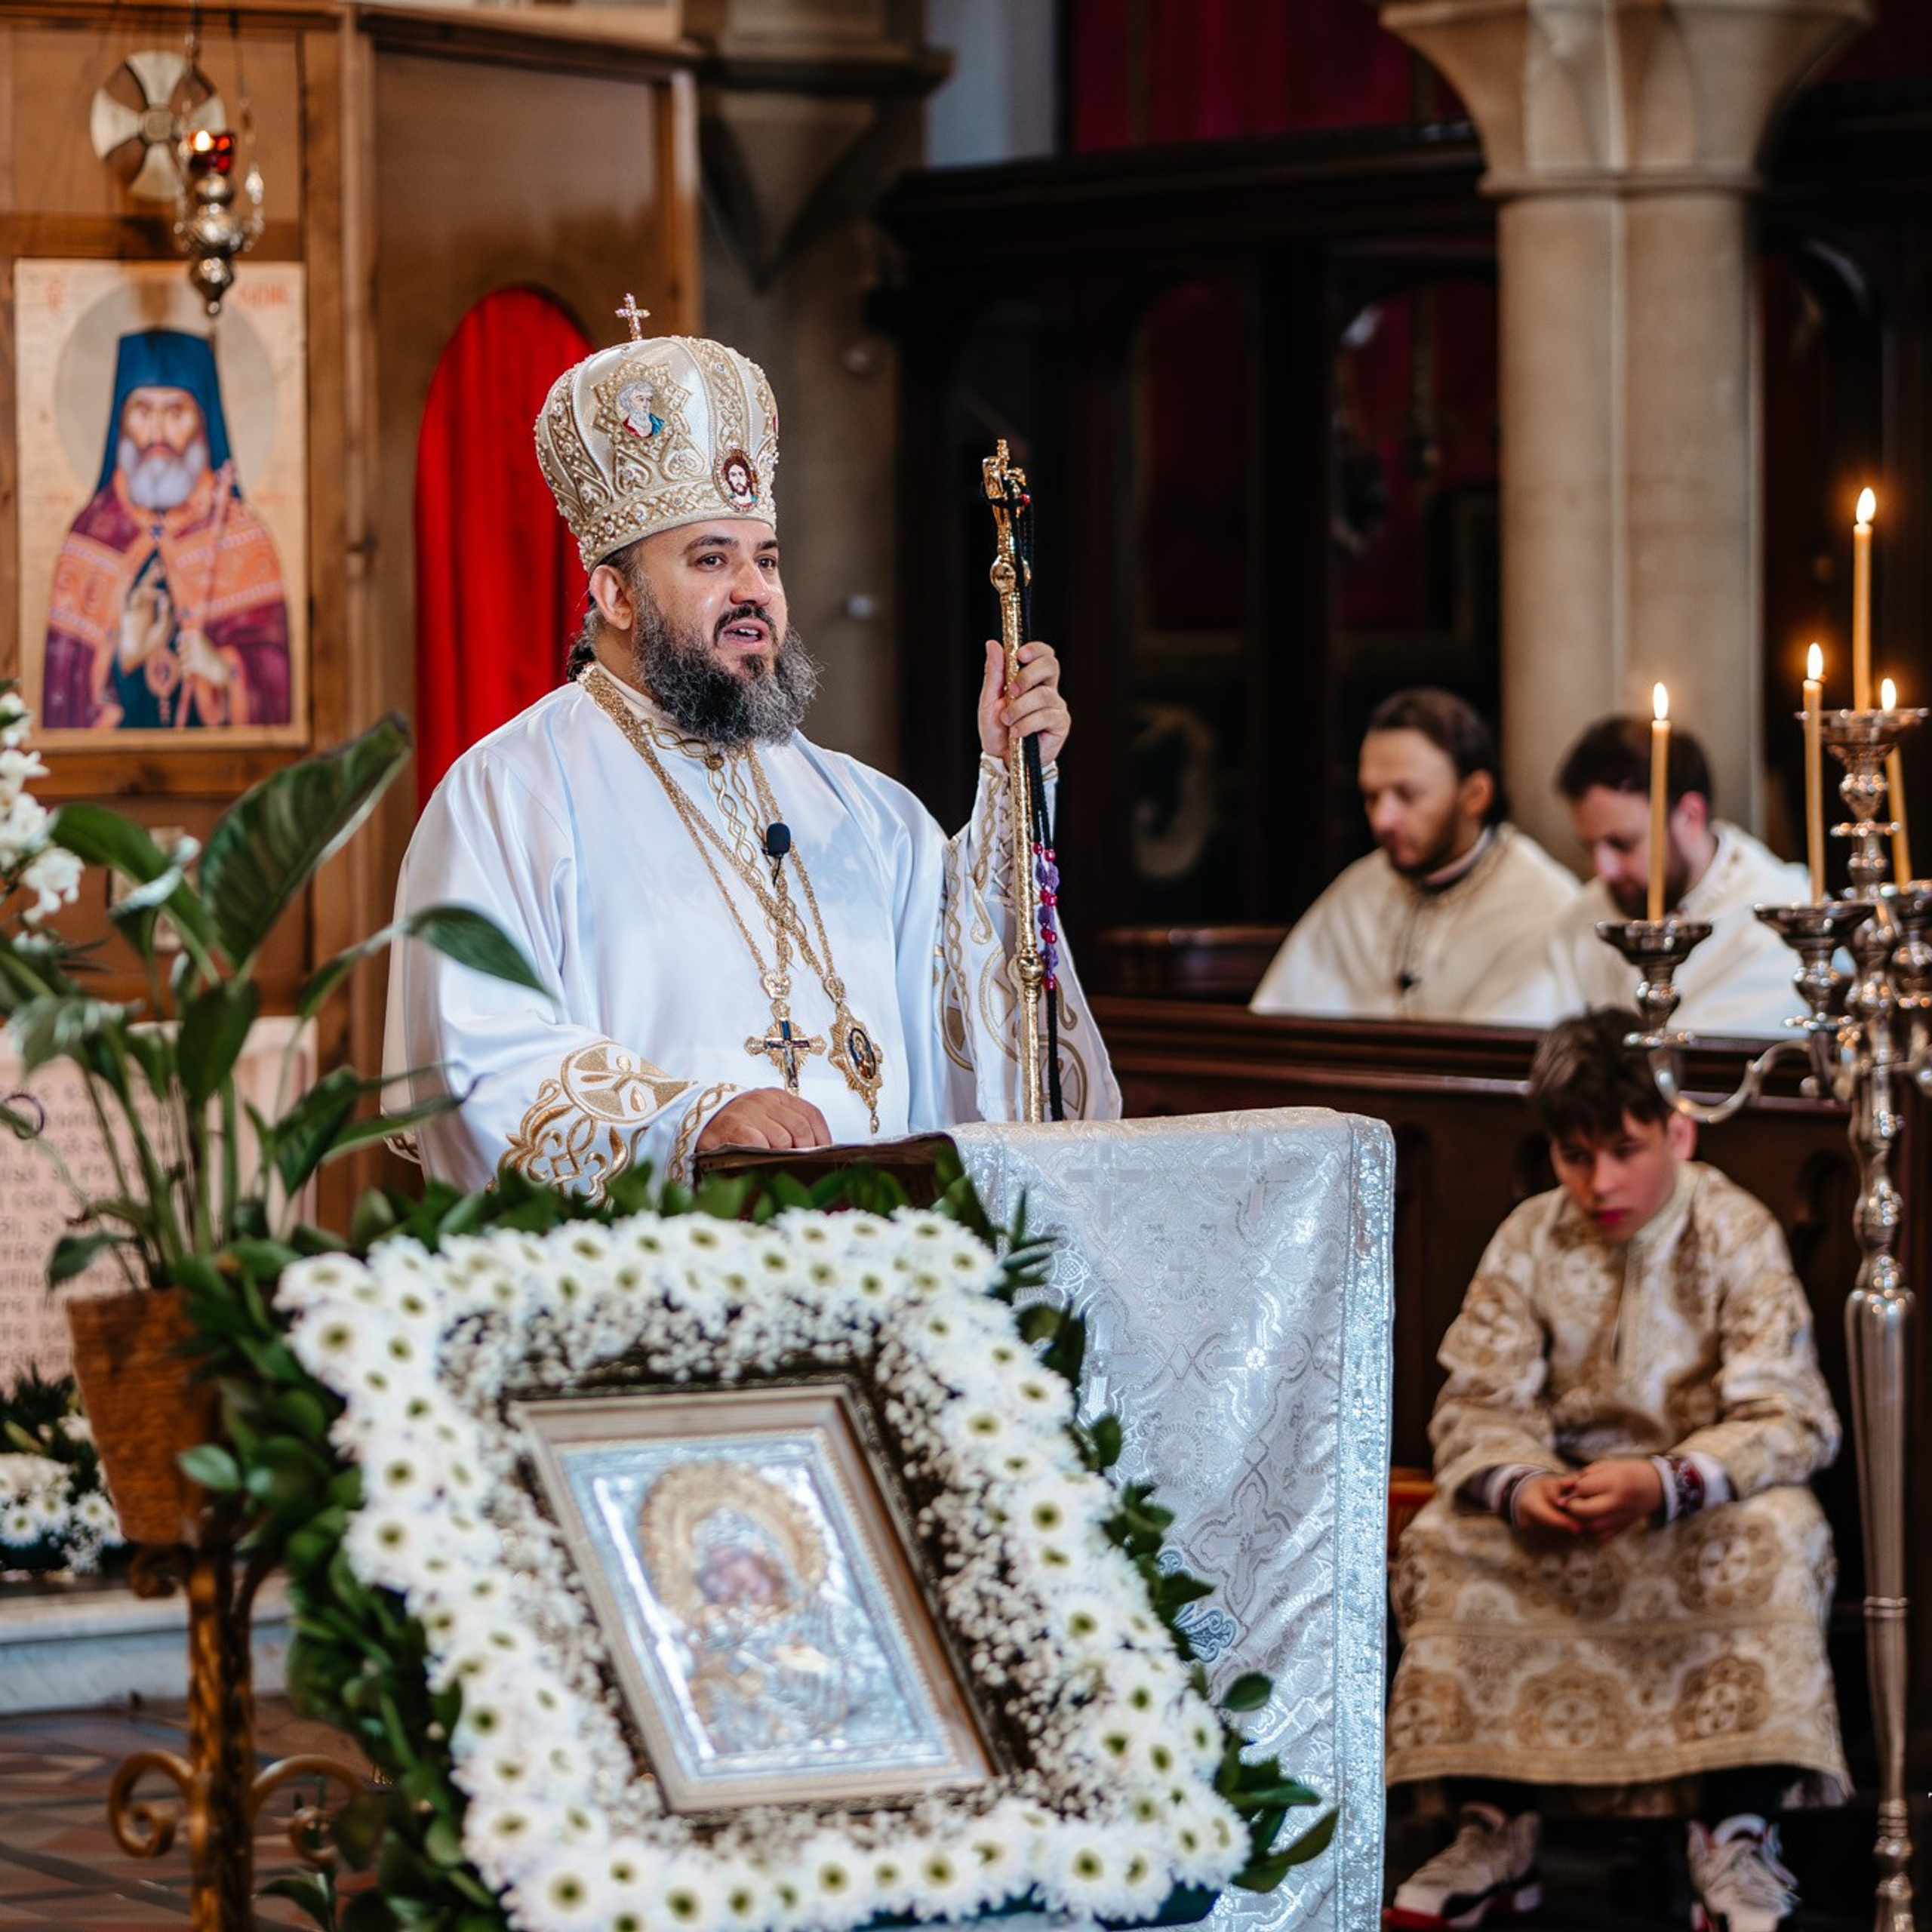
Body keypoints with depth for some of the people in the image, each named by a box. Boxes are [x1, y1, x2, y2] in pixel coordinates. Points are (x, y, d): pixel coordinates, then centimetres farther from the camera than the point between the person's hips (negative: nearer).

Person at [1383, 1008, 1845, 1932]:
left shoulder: (1738, 1235, -14)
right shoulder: (1530, 1240, -4)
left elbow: (1791, 1421, -20)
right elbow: (1477, 1402, -5)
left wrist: (1663, 1485, -38)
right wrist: (1516, 1486, -30)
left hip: (1705, 1506, -3)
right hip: (1564, 1487, 3)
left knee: (1777, 1538, -35)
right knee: (1442, 1540, -24)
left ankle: (1735, 1842, -29)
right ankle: (1493, 1833, -18)